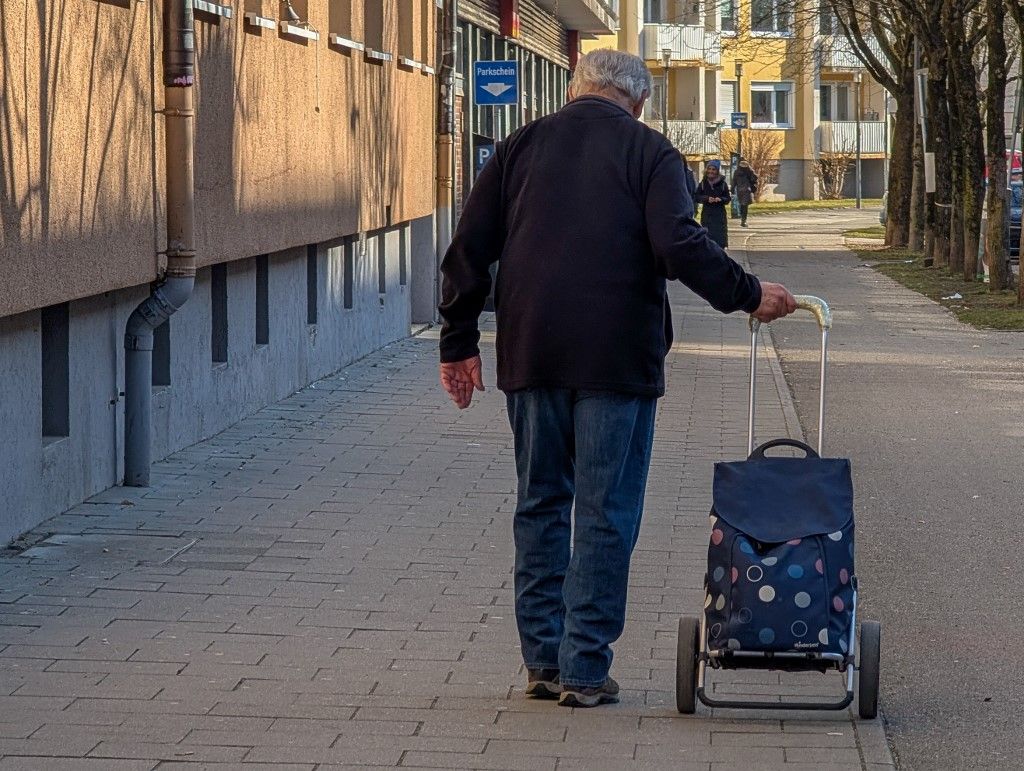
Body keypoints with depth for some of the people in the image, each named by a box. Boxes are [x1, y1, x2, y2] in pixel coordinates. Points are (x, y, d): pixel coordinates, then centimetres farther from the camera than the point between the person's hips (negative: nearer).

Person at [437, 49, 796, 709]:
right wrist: (748, 296, -4)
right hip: (616, 358, -4)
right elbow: (679, 246, -15)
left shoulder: (522, 147, 11)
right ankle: (585, 670, 2)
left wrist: (460, 343, 14)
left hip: (530, 356, 4)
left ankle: (543, 660, 16)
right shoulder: (649, 151, 0)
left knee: (540, 504, 15)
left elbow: (468, 251, 9)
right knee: (606, 514, 2)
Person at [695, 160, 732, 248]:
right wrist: (707, 199, -15)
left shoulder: (722, 184, 1)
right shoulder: (703, 183, 3)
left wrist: (720, 199, -18)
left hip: (720, 215, 0)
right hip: (706, 214, 0)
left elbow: (728, 198, 3)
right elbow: (697, 197, 2)